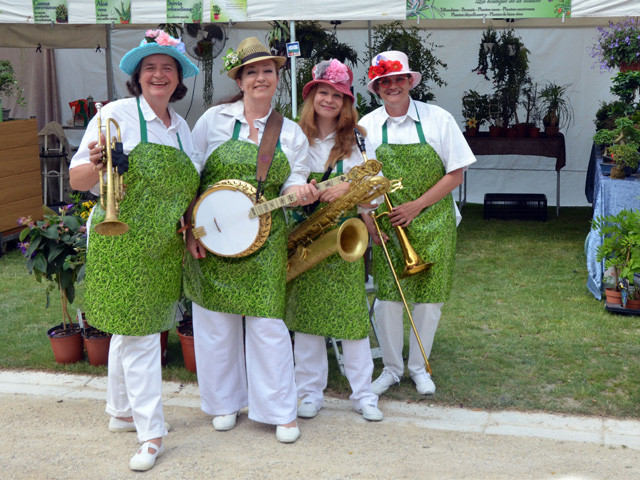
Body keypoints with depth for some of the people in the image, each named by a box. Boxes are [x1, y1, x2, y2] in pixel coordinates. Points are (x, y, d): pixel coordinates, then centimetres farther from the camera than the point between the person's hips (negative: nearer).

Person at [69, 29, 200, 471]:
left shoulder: (181, 127, 10)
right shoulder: (117, 115, -9)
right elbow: (77, 179, -10)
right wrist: (98, 164, -31)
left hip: (162, 249, 6)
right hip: (121, 246, -6)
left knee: (130, 331, 18)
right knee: (138, 335, -2)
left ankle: (122, 412, 33)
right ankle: (152, 432, 7)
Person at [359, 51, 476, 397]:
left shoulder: (438, 119, -3)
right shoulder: (366, 127, 2)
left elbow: (456, 174, -3)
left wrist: (416, 206, -12)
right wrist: (370, 223, -6)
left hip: (432, 222, -1)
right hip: (388, 226, 1)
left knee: (429, 296, 5)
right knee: (387, 296, 1)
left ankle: (419, 367, 25)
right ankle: (391, 367, 22)